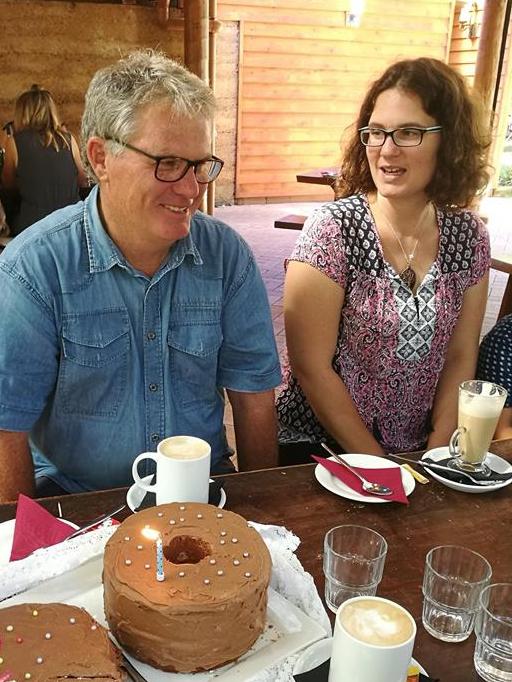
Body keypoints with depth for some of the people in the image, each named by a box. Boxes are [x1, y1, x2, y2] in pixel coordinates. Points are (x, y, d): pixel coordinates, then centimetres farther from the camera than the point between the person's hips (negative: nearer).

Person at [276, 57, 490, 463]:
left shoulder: (469, 236, 1)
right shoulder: (333, 230, -12)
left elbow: (460, 359, 6)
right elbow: (310, 366, -13)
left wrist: (437, 455, -5)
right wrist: (376, 464, -11)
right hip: (319, 445, -3)